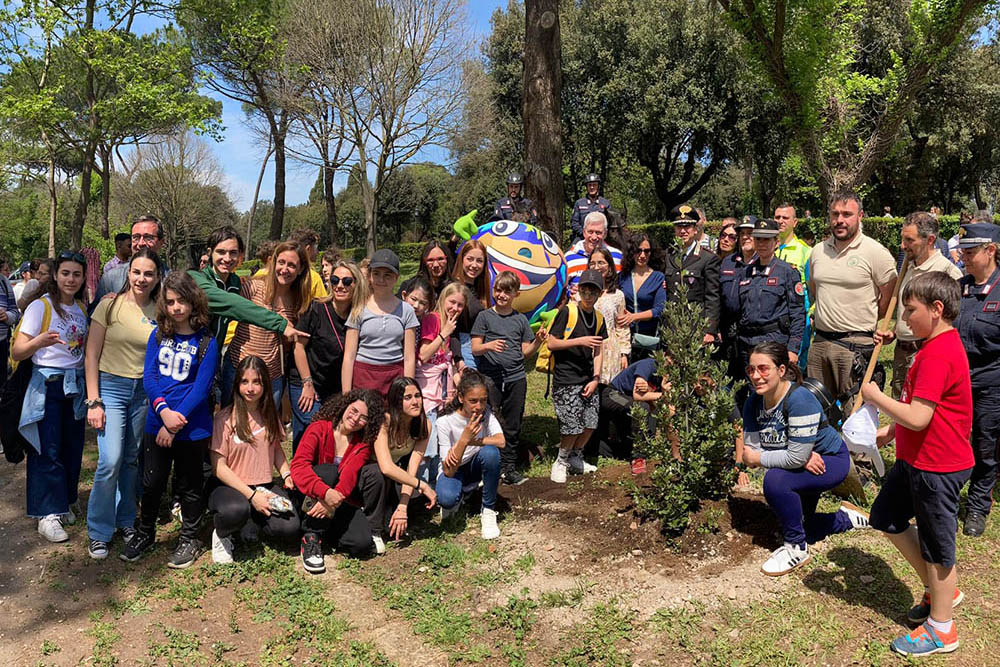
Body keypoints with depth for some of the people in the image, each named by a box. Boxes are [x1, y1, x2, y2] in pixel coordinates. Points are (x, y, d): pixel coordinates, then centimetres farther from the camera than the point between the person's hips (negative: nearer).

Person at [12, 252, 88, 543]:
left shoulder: (83, 308, 10)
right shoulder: (41, 306, -7)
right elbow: (17, 352, -13)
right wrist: (39, 342, -32)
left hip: (76, 385, 5)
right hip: (48, 385, -5)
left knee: (72, 447, 8)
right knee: (48, 451, -5)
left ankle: (65, 503, 22)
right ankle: (48, 515, 2)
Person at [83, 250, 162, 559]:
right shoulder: (110, 306, -7)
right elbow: (92, 355, -5)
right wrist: (93, 401, -9)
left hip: (145, 391, 3)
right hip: (111, 386, -3)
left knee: (132, 460, 11)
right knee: (110, 461, -10)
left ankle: (126, 521, 29)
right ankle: (99, 532, 8)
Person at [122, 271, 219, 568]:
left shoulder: (206, 342, -10)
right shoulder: (158, 335, 2)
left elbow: (201, 388, -12)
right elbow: (149, 376, -2)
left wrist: (175, 422, -17)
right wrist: (163, 410, -17)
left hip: (192, 428, -3)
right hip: (156, 422, 3)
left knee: (188, 486, 11)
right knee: (151, 482, 15)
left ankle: (189, 539, 30)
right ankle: (145, 533, 37)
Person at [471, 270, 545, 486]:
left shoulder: (521, 319, 10)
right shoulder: (485, 316, 2)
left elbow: (526, 351, 11)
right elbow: (475, 348, -1)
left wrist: (537, 341, -7)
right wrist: (489, 346, -20)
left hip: (516, 378, 3)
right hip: (490, 377, -3)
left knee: (513, 425, 8)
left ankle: (509, 467, 19)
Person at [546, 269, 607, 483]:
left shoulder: (599, 318, 9)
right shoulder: (567, 311, -9)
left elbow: (598, 351, 11)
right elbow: (551, 344, -10)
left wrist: (595, 379, 1)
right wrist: (580, 341, -18)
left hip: (588, 379, 6)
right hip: (566, 379, -6)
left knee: (590, 423, 6)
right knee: (573, 425, -9)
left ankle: (575, 459, 29)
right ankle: (561, 461, 16)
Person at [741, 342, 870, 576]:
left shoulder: (800, 400, -34)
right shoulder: (753, 403, -14)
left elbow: (796, 456, -37)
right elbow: (751, 451, -18)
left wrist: (758, 458, -25)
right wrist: (803, 458, -28)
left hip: (830, 460, -8)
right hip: (803, 467, 8)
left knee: (775, 481, -33)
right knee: (796, 525, 20)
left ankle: (797, 549, -12)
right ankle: (847, 518, 47)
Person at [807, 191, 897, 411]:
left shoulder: (875, 252, -6)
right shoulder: (818, 251, 10)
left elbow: (889, 296, -1)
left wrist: (866, 321, 5)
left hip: (855, 344, -5)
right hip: (820, 341, 6)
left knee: (854, 413, -2)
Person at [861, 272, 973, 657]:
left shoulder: (938, 354, -26)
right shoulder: (940, 345, 8)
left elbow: (918, 418, -30)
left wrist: (875, 397, -17)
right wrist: (891, 430, 13)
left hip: (937, 467, -10)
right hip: (916, 459, 10)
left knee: (936, 545, 6)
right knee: (886, 516, 20)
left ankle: (941, 629, 25)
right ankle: (939, 590, 35)